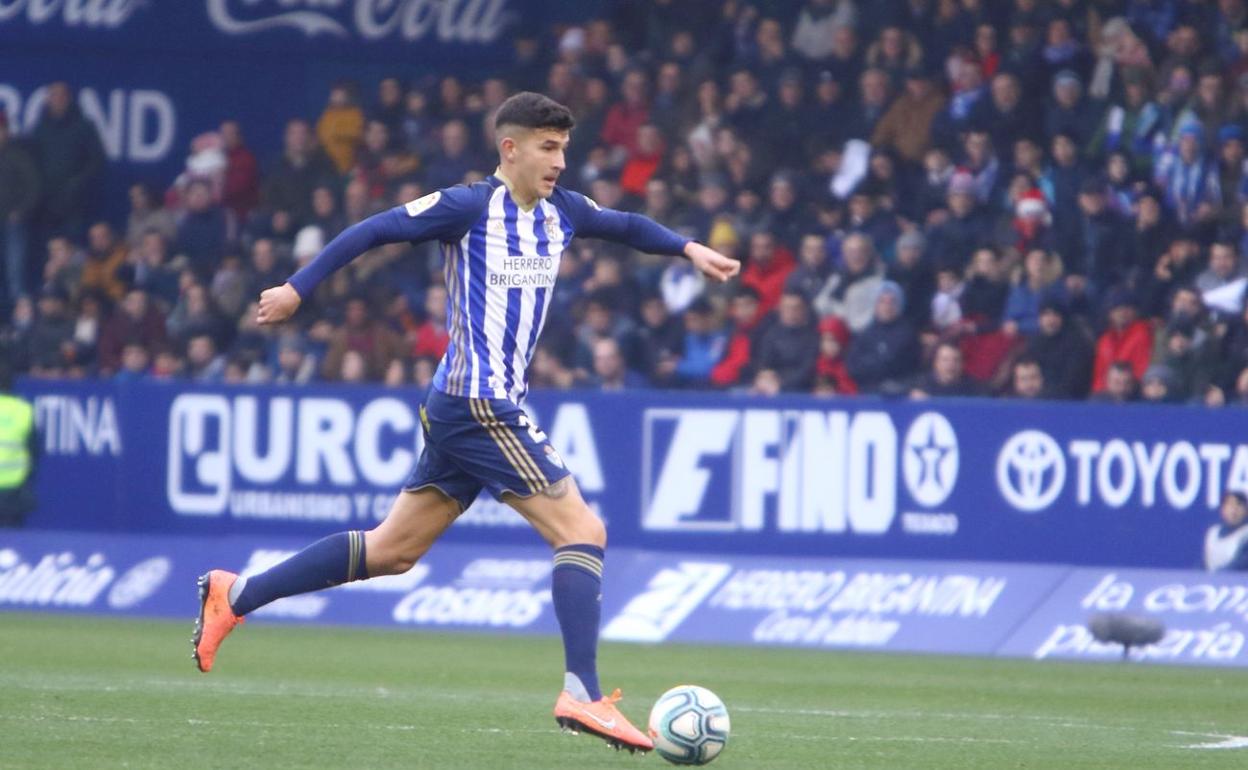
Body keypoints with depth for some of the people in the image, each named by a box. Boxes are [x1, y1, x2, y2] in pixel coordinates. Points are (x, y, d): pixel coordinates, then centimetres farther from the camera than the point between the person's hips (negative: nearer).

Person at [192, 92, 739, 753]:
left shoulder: (561, 213, 12)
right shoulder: (469, 207, -10)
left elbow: (624, 226, 31)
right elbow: (372, 231, -8)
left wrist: (687, 248, 20)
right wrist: (298, 289, -9)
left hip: (478, 408, 9)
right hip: (478, 406, -9)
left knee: (391, 551, 13)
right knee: (582, 531, -11)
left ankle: (235, 596, 18)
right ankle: (583, 694, -15)